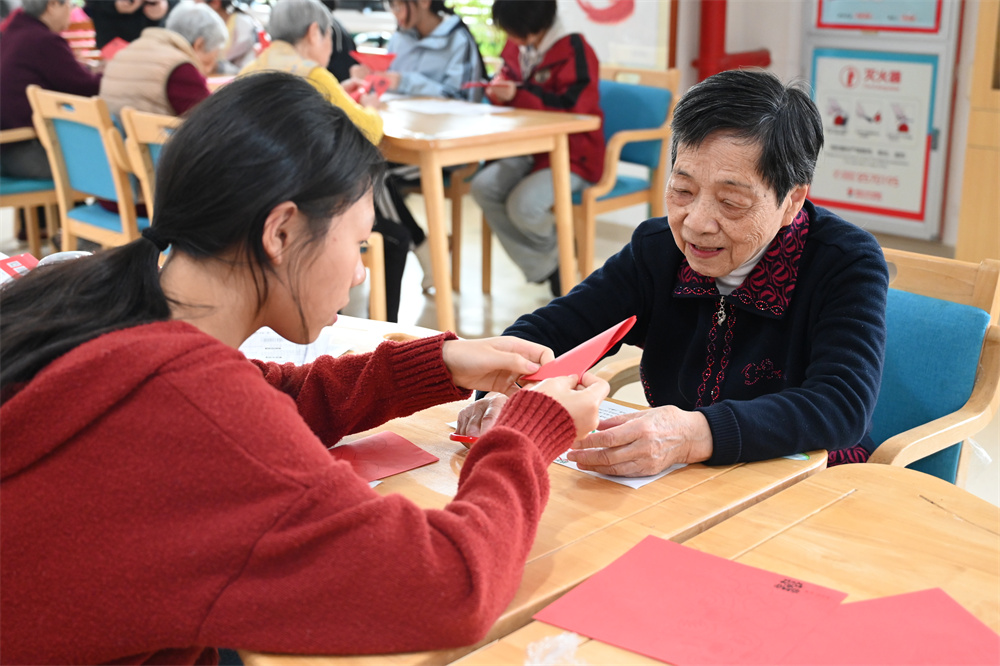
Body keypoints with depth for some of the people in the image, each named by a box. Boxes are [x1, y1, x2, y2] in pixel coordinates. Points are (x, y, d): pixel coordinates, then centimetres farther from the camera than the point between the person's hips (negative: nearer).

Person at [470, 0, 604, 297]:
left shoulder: (574, 50, -17)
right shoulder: (518, 47, 5)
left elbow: (572, 106, -23)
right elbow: (505, 77, 21)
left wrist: (518, 95, -26)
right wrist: (499, 88, -5)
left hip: (572, 155, -8)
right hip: (530, 150, 8)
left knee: (523, 205, -29)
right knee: (483, 187, -16)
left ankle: (556, 254, 10)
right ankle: (545, 270, -7)